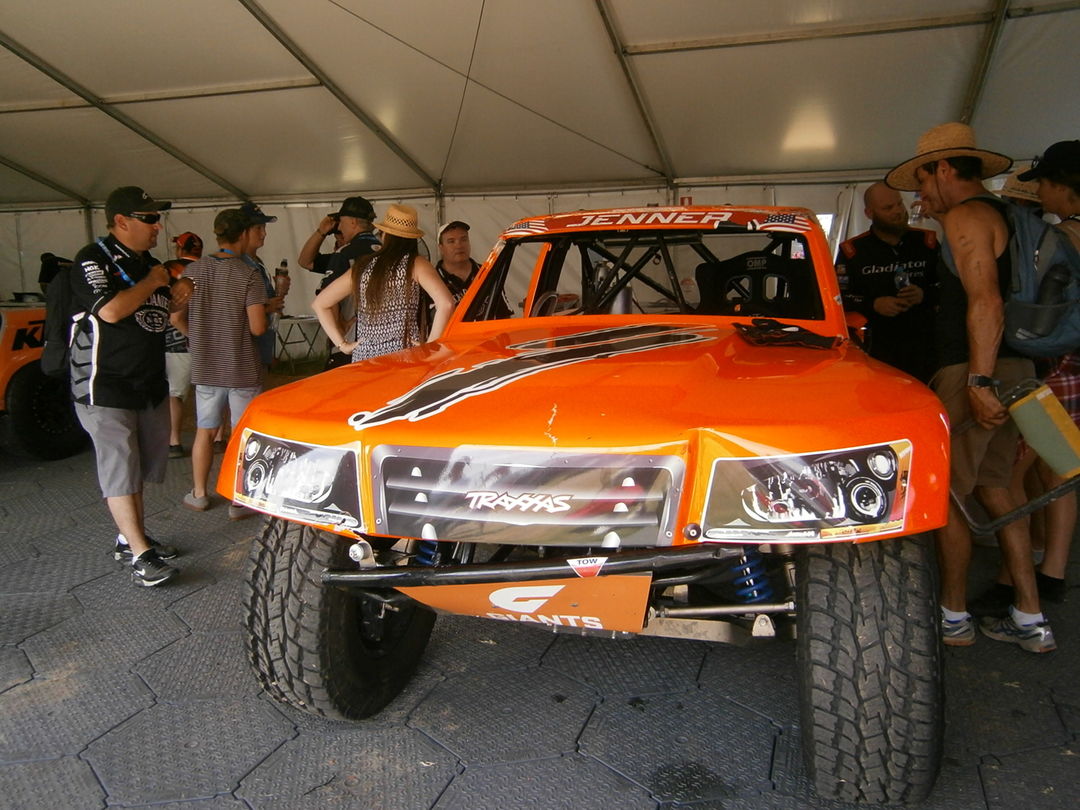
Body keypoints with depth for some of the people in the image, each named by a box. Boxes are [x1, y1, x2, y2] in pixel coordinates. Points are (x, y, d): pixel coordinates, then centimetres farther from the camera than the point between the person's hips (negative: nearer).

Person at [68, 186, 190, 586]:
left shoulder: (149, 263, 14)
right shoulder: (93, 259, -12)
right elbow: (110, 310, -27)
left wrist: (179, 294, 4)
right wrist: (151, 283, -13)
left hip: (150, 385, 8)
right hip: (106, 388, -8)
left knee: (139, 467, 13)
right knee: (120, 471, -5)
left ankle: (130, 538, 26)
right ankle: (140, 555, -3)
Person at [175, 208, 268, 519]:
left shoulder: (192, 271, 0)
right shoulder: (248, 274, -15)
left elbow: (177, 317, 5)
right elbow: (257, 327, -19)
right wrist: (267, 309, 2)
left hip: (205, 369, 4)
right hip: (242, 370, -4)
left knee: (204, 431, 18)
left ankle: (199, 494, 30)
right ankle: (239, 502, 14)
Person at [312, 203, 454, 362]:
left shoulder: (362, 267, 9)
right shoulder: (415, 264, -1)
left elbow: (319, 304, 14)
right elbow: (446, 303, -15)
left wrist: (342, 344, 11)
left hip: (363, 356, 3)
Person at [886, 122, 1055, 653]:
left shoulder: (965, 216, -10)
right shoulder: (1003, 215, 20)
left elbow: (986, 301, -21)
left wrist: (978, 380, -26)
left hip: (977, 371, -10)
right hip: (1011, 368, 10)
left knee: (945, 493, -2)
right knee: (992, 487, 14)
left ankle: (953, 617, 9)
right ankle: (1030, 619, 18)